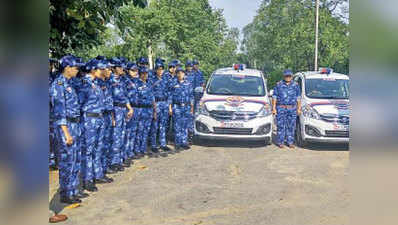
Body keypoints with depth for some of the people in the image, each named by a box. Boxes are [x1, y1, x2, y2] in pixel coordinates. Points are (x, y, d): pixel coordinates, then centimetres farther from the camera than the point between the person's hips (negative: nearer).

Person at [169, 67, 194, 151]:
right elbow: (170, 97, 4)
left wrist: (192, 107, 6)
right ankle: (177, 144, 4)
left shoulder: (188, 84, 8)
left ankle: (184, 142, 13)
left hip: (186, 107, 2)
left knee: (185, 126, 5)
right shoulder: (174, 85, 3)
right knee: (177, 126, -2)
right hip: (176, 107, -2)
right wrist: (170, 108, -2)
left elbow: (191, 96, 11)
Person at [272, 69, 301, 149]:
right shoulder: (278, 85, 5)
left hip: (292, 109, 2)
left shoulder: (295, 85, 11)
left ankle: (290, 142, 11)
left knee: (291, 126, 3)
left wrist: (299, 108, 6)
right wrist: (274, 108, -3)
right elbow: (274, 97, 3)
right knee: (281, 126, -4)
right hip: (281, 108, -2)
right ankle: (280, 142, 4)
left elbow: (298, 98, 13)